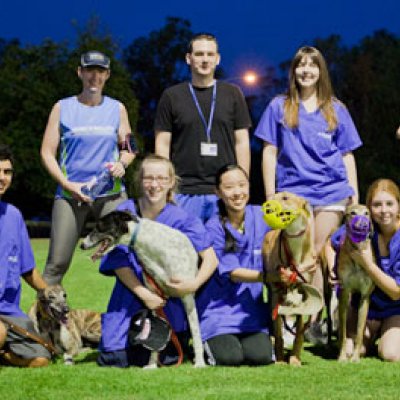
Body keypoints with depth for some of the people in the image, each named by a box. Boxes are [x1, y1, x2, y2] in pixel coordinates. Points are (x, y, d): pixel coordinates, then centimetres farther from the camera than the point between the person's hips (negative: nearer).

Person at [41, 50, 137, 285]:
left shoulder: (117, 109, 12)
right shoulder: (63, 108, 7)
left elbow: (129, 148, 17)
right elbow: (47, 152, 5)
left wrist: (122, 164, -6)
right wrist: (67, 184, -8)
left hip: (111, 193, 1)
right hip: (70, 193, -1)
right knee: (57, 263, -6)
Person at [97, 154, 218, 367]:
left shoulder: (182, 219, -7)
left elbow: (211, 258, -8)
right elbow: (118, 262, -7)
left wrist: (194, 284, -25)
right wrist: (144, 294, -16)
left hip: (168, 300, 0)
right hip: (132, 294, 0)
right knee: (114, 360, -10)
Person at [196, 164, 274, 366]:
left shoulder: (262, 216, 0)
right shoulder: (214, 228, -9)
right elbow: (232, 273, -14)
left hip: (252, 306, 2)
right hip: (220, 307, -2)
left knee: (260, 356, -20)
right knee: (230, 357, -21)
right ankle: (210, 342, 12)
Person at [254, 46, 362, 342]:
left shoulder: (336, 110, 12)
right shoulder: (279, 107, 9)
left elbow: (347, 154, 13)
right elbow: (270, 152, 7)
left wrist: (355, 195, 6)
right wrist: (271, 195, 1)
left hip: (331, 192, 1)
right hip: (292, 192, 0)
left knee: (318, 252, -4)